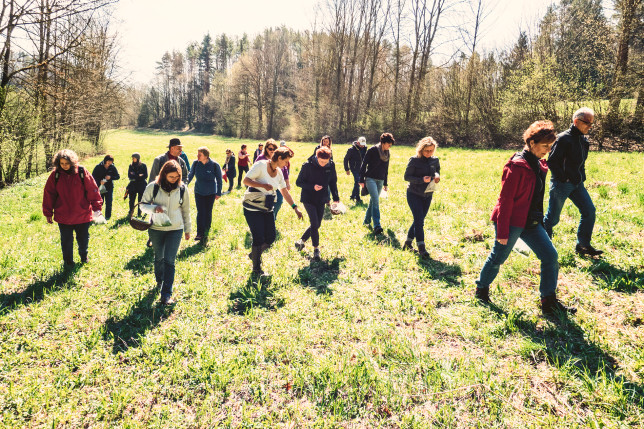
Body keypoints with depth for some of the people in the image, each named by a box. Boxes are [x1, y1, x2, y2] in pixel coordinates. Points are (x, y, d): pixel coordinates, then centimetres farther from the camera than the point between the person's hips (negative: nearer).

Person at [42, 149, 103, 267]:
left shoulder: (82, 172, -8)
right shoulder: (55, 175, -5)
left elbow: (92, 190, -4)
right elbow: (48, 194, 2)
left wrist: (96, 207, -7)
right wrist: (48, 213, 4)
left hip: (82, 215, 0)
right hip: (63, 216, 0)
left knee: (83, 238, 14)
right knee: (66, 240, 10)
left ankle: (84, 257, 39)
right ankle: (68, 261, 29)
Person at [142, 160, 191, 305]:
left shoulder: (182, 189, -3)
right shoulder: (153, 187, -7)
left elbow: (186, 210, 8)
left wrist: (187, 229, 14)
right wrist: (154, 208, -21)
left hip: (175, 229, -1)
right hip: (156, 229, 1)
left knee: (169, 260, -6)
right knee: (159, 257, 18)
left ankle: (166, 294, -2)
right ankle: (159, 281, 45)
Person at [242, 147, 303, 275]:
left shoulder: (279, 172, 8)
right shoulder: (261, 165, -13)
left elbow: (284, 191, 14)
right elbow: (246, 180, -17)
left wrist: (295, 208, 11)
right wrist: (263, 185, -27)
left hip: (267, 210, 7)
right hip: (253, 208, -7)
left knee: (270, 238, 5)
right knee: (259, 239, -6)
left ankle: (254, 254, 33)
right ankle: (256, 269, 12)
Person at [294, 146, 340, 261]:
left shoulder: (331, 166, -5)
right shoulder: (308, 165, -15)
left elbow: (333, 182, 9)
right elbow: (299, 182, -9)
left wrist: (336, 198, 4)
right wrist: (312, 187, -23)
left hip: (321, 200, 4)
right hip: (308, 199, -4)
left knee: (317, 225, 8)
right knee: (314, 223, -11)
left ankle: (301, 241, 30)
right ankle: (316, 249, 5)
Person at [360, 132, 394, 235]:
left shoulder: (387, 153, 11)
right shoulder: (373, 150, -9)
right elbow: (364, 164, -8)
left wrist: (385, 183, 21)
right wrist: (362, 179, -11)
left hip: (380, 180, 6)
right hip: (370, 179, -6)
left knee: (373, 201, 12)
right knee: (376, 201, -16)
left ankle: (367, 221, 27)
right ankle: (377, 226, -19)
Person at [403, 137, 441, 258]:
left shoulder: (435, 160, 2)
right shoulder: (414, 160, -12)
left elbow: (437, 168, 22)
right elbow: (407, 177, -11)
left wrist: (437, 175, -3)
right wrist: (422, 180, -25)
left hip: (428, 195, 5)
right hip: (414, 194, -5)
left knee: (419, 220, 11)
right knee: (419, 220, -11)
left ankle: (408, 242, 28)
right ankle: (421, 247, -7)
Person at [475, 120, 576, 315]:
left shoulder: (538, 165, 10)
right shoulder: (517, 165, -18)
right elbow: (505, 200, -19)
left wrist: (539, 218, 22)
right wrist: (502, 231, -20)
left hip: (531, 222, 9)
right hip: (512, 221, -8)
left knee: (550, 255, 3)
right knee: (498, 257, 7)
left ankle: (549, 301, 12)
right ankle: (481, 288, 31)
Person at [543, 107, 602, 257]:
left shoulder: (583, 139, 12)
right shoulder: (564, 139, -15)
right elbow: (551, 162, -18)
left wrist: (581, 177, 15)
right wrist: (564, 178, -16)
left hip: (577, 184, 8)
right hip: (561, 184, -8)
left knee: (589, 211, 3)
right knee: (552, 217, 0)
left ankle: (582, 245, 13)